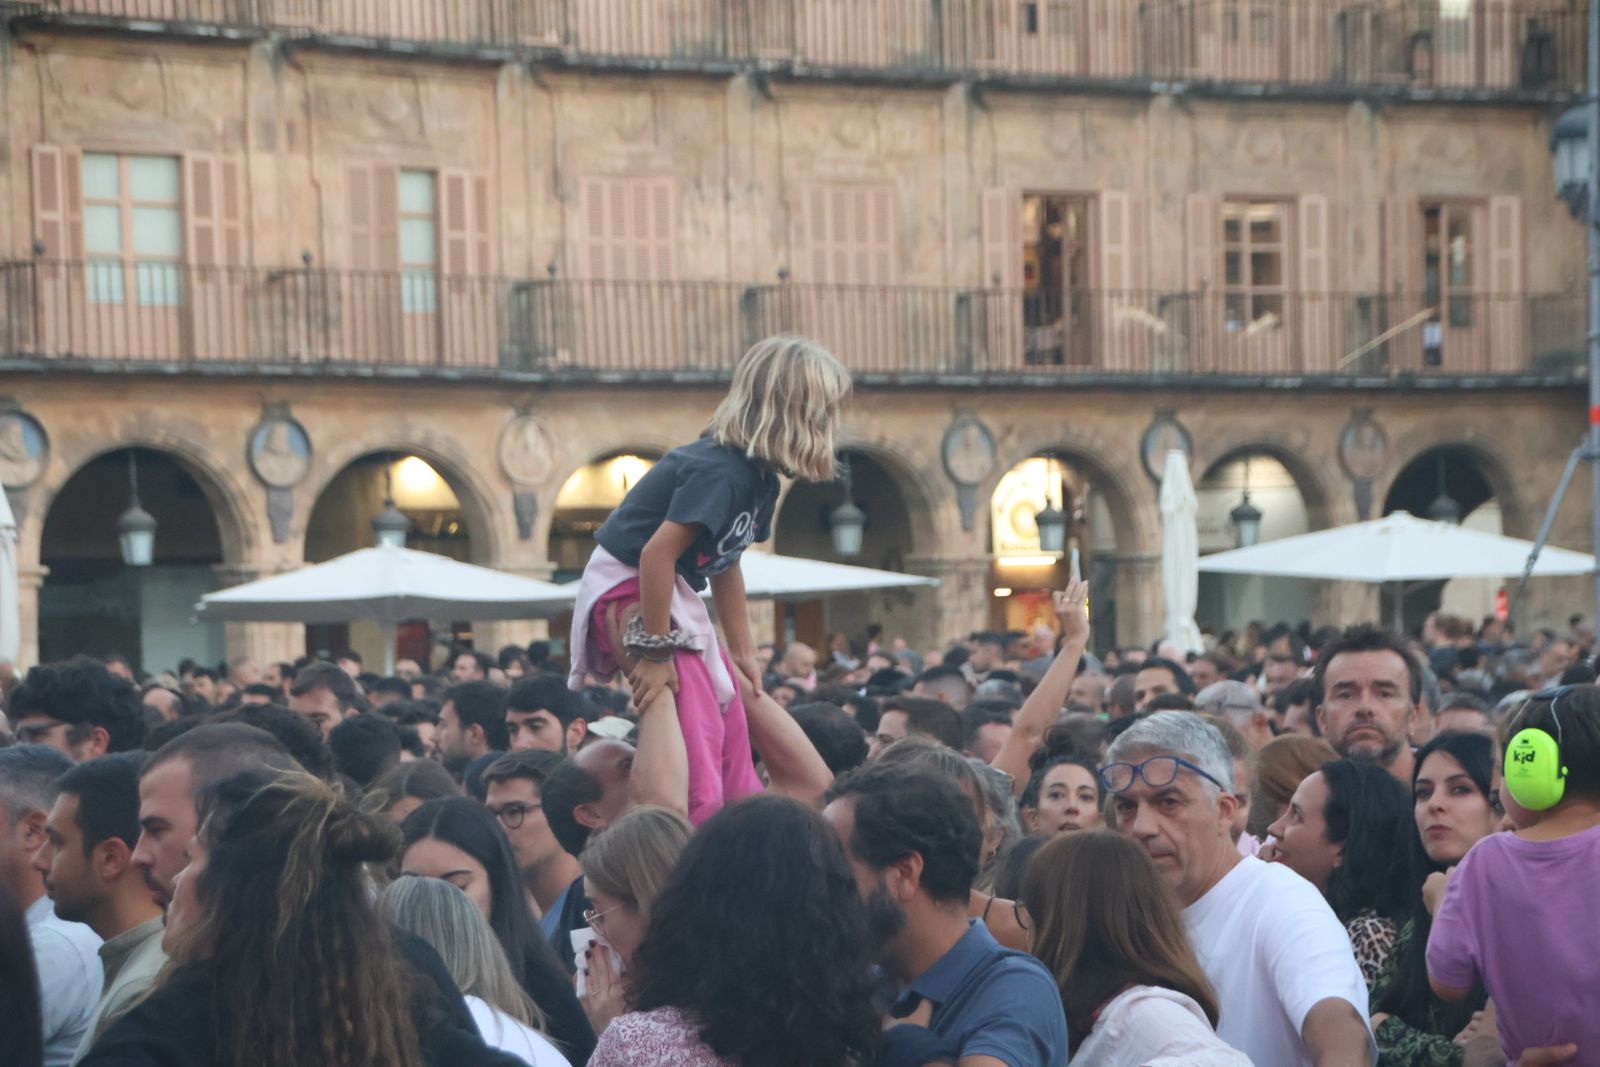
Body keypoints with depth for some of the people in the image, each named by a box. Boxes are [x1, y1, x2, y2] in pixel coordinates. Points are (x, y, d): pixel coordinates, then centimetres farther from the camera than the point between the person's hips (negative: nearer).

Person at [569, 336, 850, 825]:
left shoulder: (757, 478, 4)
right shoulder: (720, 473, -27)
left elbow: (726, 562, 16)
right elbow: (657, 554, -31)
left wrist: (743, 650, 17)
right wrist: (655, 651, -25)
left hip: (670, 592, 11)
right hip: (628, 587, -11)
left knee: (728, 710, 13)